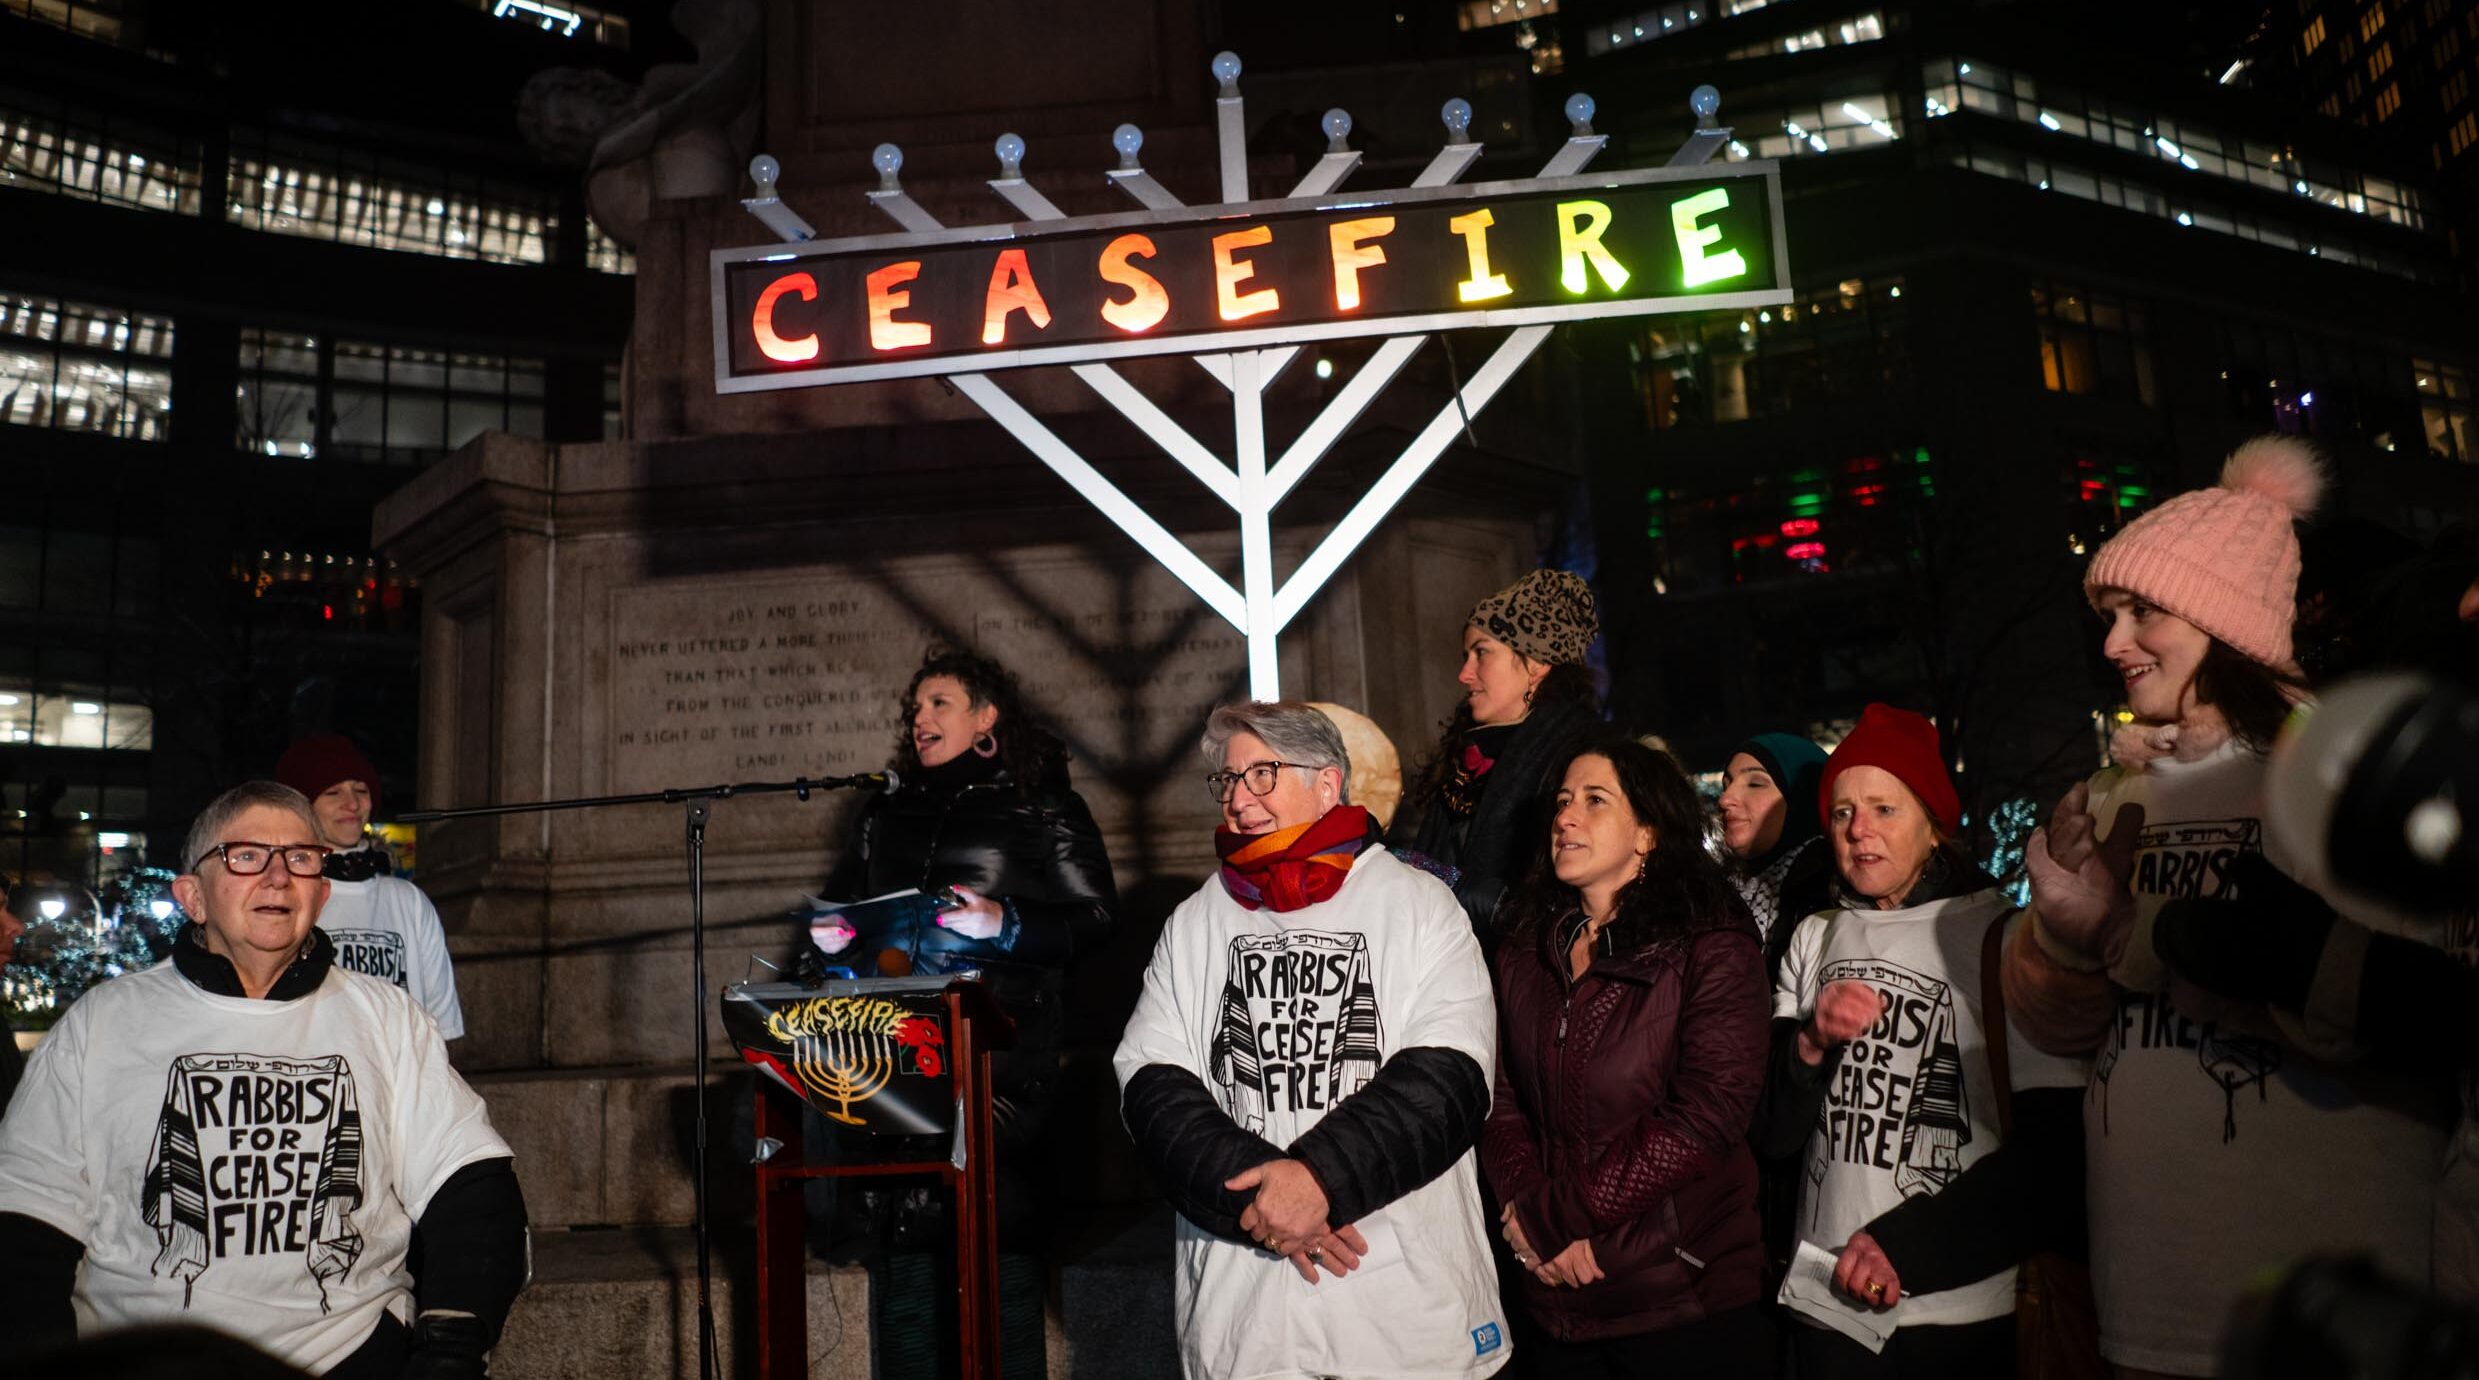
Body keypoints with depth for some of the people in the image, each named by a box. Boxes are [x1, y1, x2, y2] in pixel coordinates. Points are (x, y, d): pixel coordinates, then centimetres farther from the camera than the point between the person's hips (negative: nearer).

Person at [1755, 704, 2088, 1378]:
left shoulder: (1997, 933, -6)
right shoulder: (1813, 939, 6)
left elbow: (2052, 1140, -8)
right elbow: (1771, 1130, 5)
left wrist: (1901, 1246, -13)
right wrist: (1811, 1044, -15)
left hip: (1961, 1313, -3)